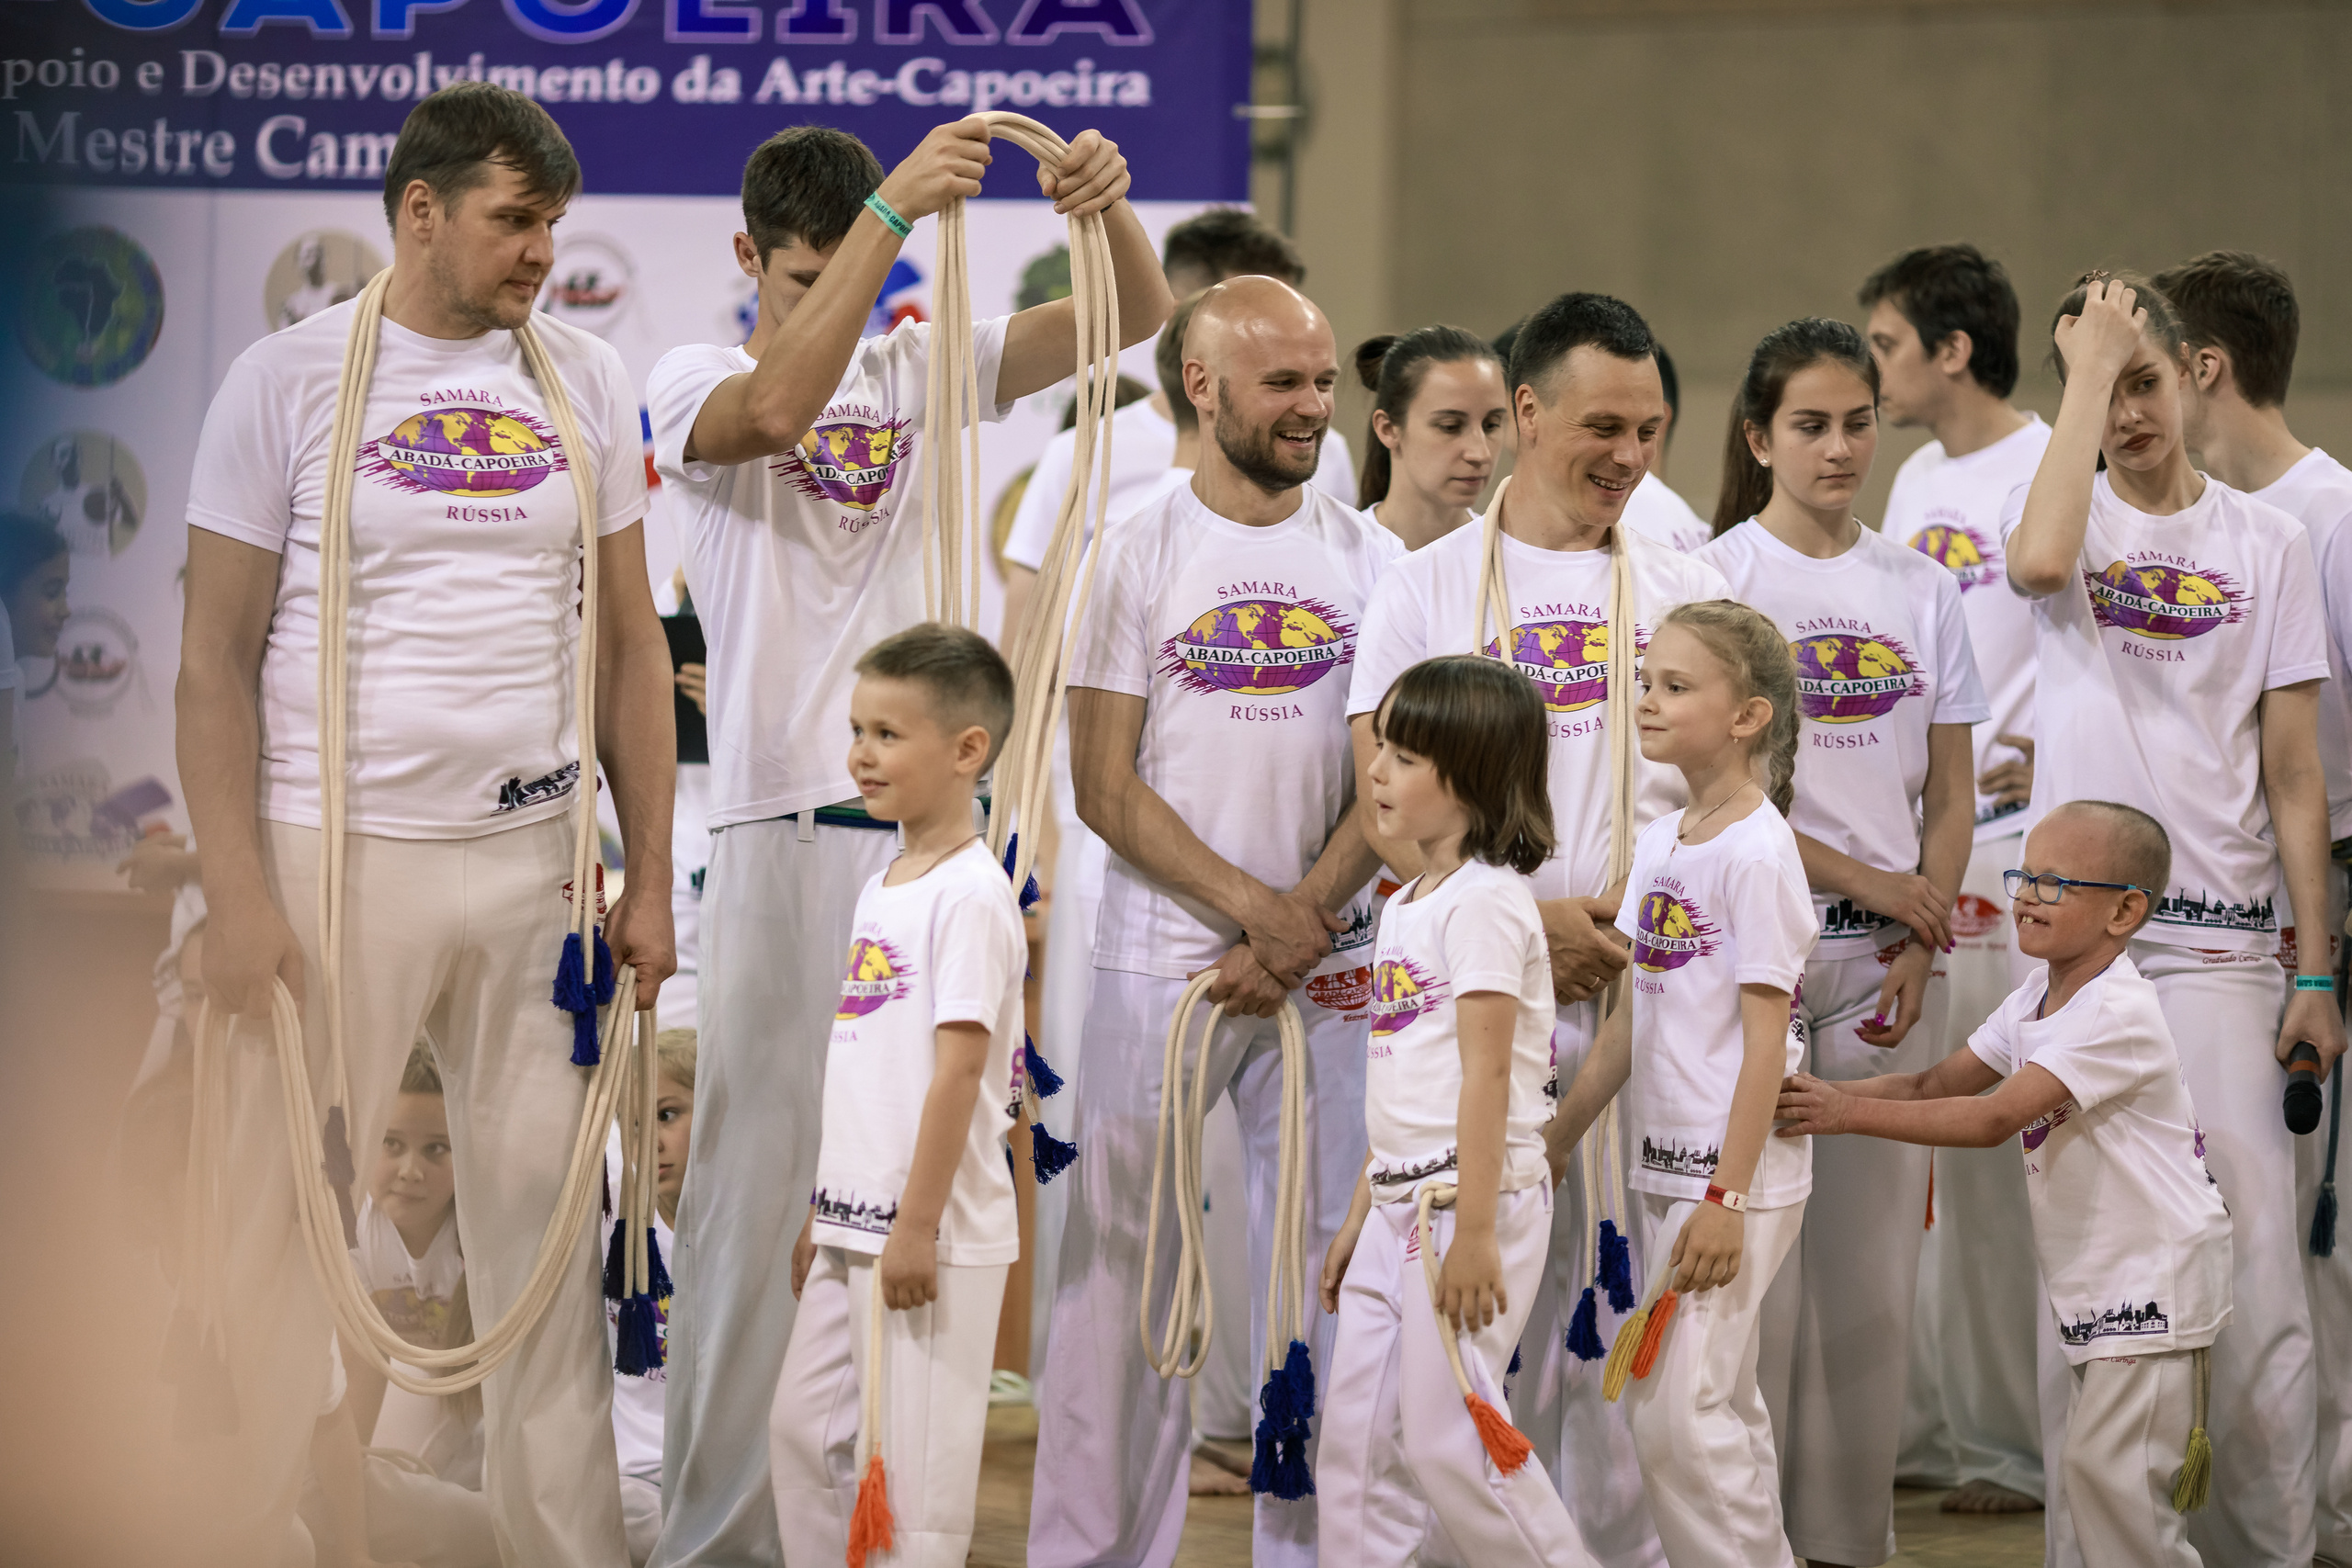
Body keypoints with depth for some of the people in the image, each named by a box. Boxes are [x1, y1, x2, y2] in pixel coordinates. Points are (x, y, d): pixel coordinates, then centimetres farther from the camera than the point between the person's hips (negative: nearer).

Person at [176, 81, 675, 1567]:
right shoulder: (289, 380, -2)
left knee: (542, 1205, 4)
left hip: (533, 855, 3)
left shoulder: (586, 381, 9)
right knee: (287, 1216, -3)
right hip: (338, 852, -3)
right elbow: (217, 659, -2)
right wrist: (240, 900, -10)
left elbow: (630, 640, 13)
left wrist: (651, 880, 7)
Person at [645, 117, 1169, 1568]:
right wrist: (894, 208, -27)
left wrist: (1110, 204, -15)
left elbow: (1136, 315, 7)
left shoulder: (925, 371, 13)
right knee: (757, 1189, -4)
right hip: (786, 834, -4)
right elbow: (779, 409, -23)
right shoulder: (694, 385, 1)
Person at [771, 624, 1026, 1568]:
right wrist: (824, 1214, 19)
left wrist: (917, 1226, -21)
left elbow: (958, 1071, -19)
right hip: (857, 1224, 9)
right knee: (804, 1427, 13)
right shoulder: (881, 889, 14)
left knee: (913, 1456, -4)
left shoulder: (971, 896, -14)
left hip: (933, 1237, -9)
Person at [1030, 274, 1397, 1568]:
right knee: (1125, 1261, 0)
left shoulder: (1367, 561, 8)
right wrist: (1253, 906, -12)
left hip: (1326, 972, 2)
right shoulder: (1137, 554, -1)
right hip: (1159, 966, -2)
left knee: (1318, 1265, 2)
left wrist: (1302, 924, -8)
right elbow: (1103, 785, -4)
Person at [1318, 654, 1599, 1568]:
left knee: (1446, 1436, -8)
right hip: (1400, 1205, 9)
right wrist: (1361, 1215, 20)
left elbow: (1486, 1072, -18)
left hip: (1470, 1198, -9)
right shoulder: (1407, 905, 16)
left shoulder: (1484, 900, -13)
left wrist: (1473, 1233, -22)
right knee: (1356, 1433, 8)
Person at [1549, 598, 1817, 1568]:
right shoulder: (1659, 845, 11)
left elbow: (1766, 1035, -16)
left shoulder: (1758, 851, -13)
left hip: (1736, 1172, -8)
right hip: (1665, 1163, 8)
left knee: (1677, 1410, -11)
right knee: (1721, 1404, 12)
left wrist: (1727, 1195, -20)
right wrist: (1553, 1144, 17)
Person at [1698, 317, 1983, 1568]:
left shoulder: (1918, 587, 10)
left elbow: (1951, 796, 10)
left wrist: (1922, 940, -4)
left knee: (1873, 1264, 3)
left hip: (1890, 959, 4)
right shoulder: (1716, 577, -2)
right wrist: (1867, 878, -11)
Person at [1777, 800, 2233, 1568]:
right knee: (2095, 1468, 12)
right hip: (2094, 1284, 10)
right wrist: (1821, 1095, -10)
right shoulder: (2037, 996, 8)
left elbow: (1995, 1118, -29)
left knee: (2110, 1470, -13)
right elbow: (1937, 1085, 6)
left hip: (2154, 1277, -10)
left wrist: (1851, 1114, -30)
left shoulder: (2118, 1015, -22)